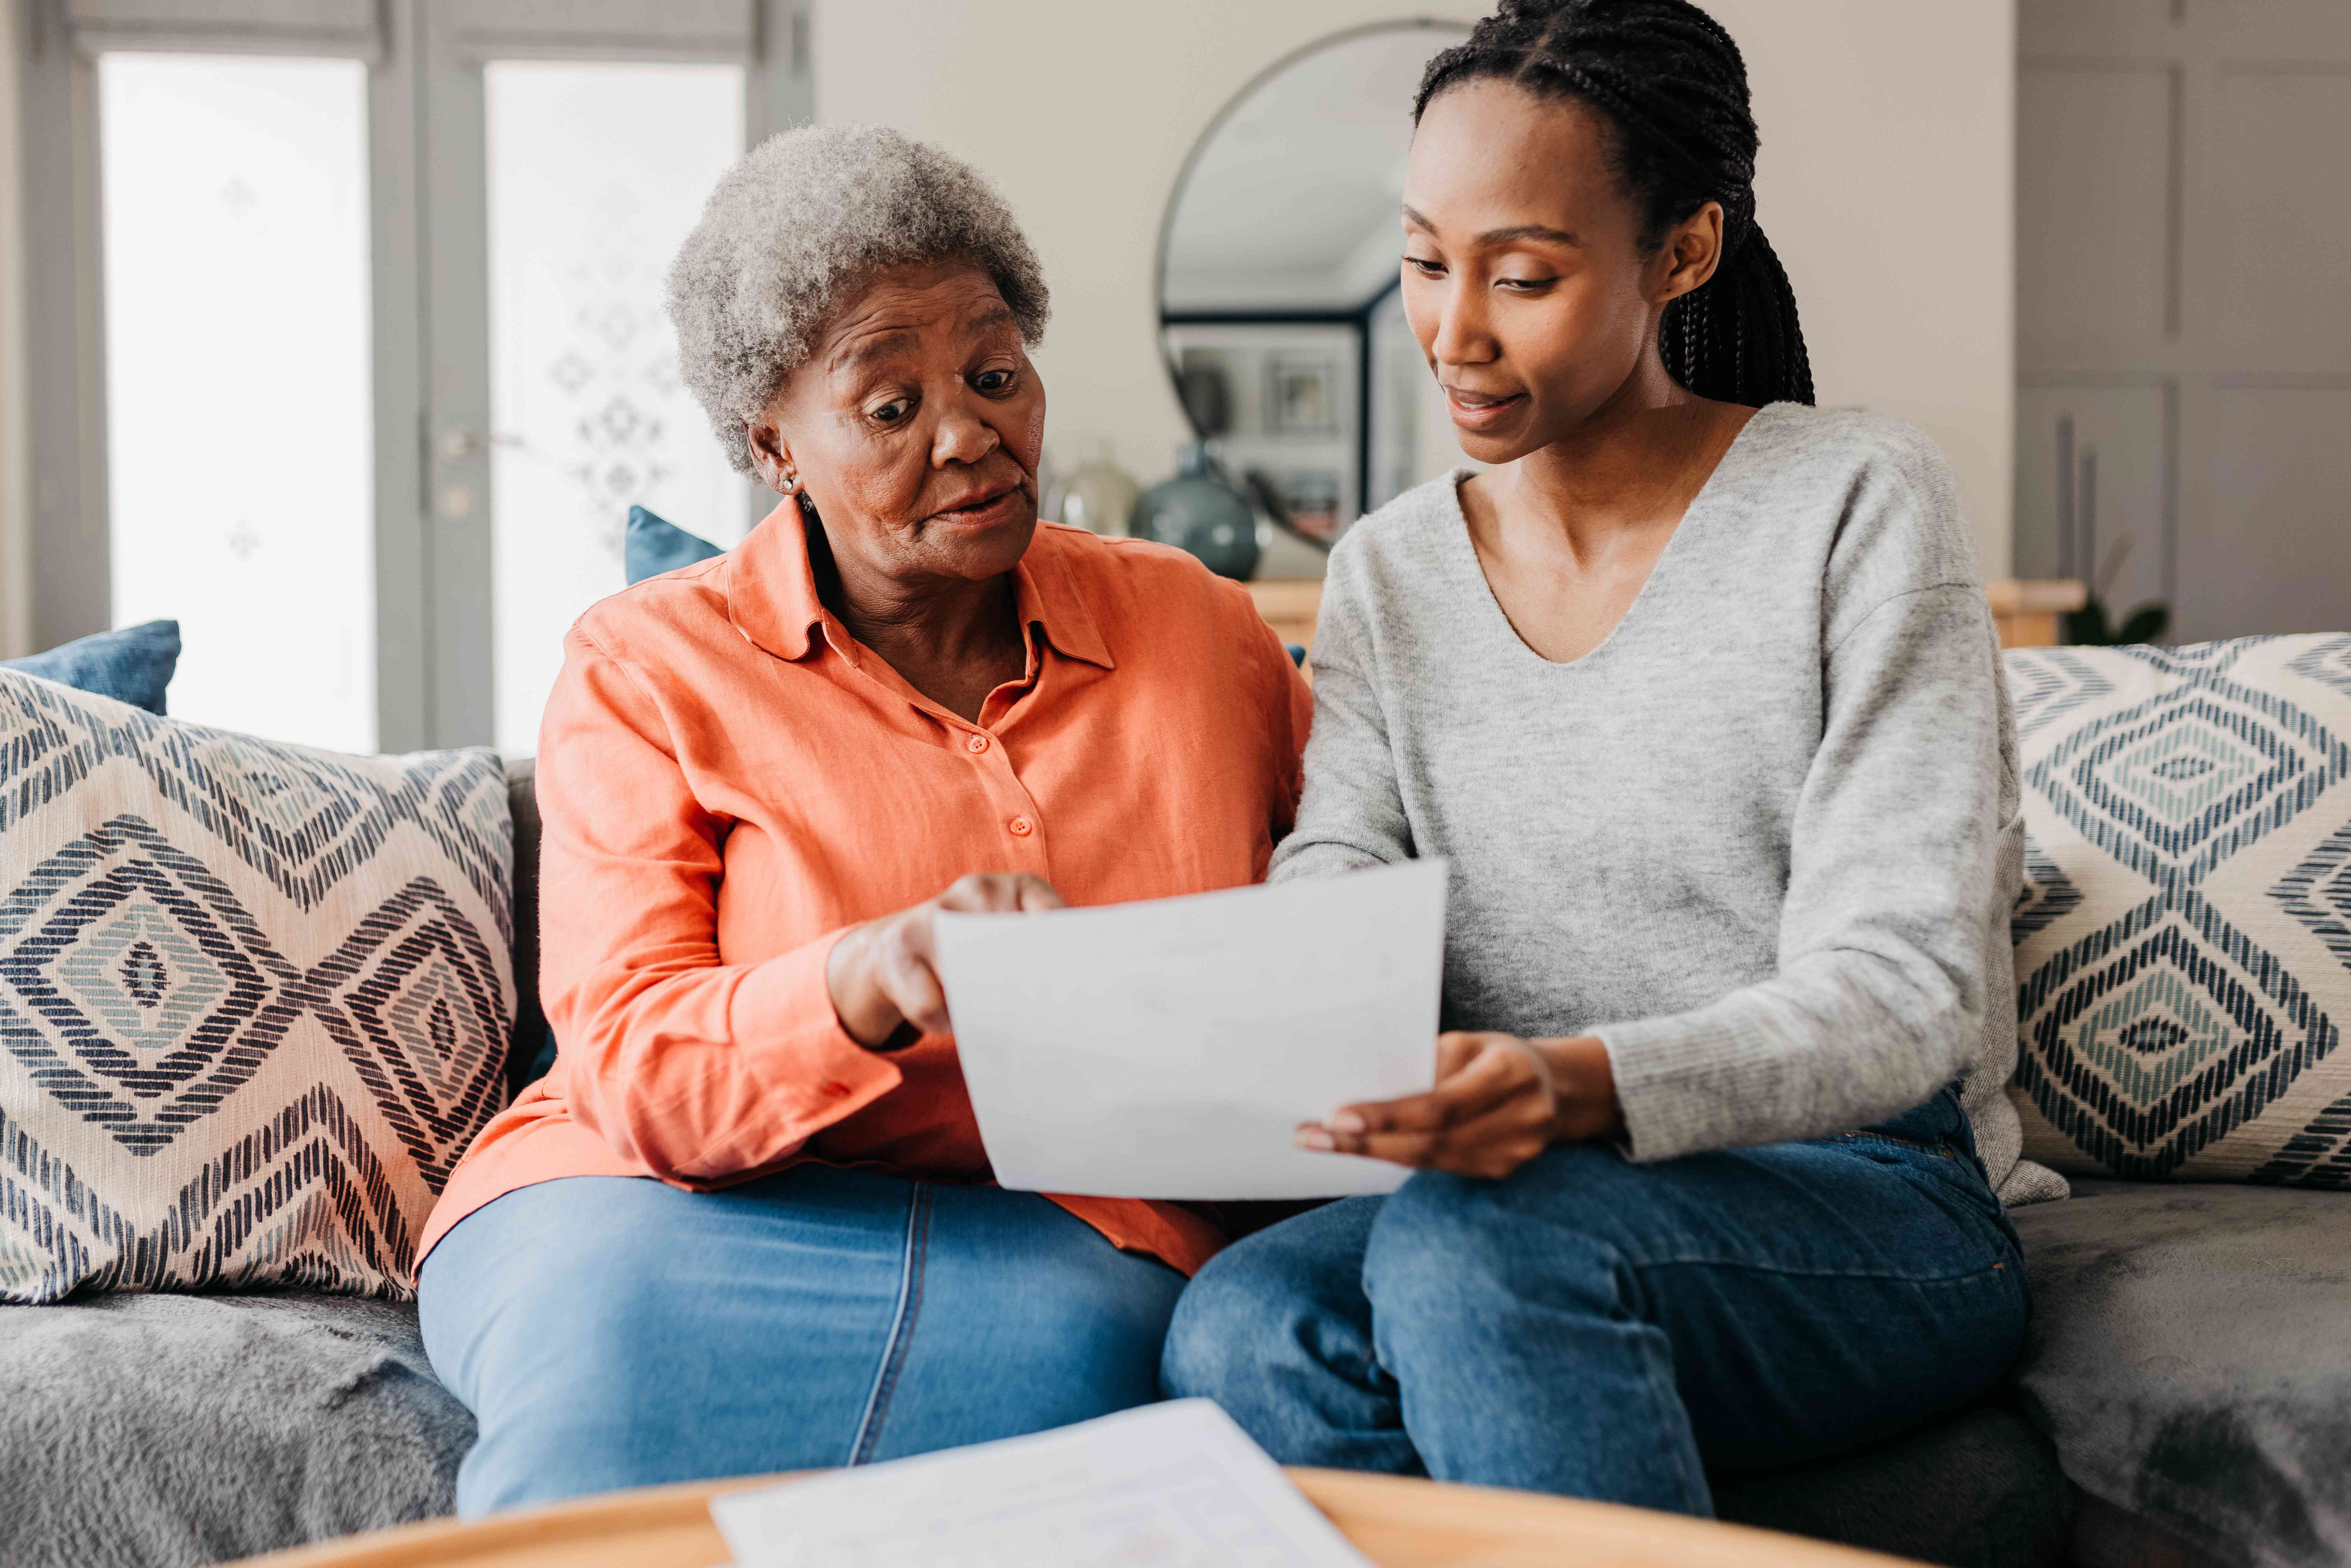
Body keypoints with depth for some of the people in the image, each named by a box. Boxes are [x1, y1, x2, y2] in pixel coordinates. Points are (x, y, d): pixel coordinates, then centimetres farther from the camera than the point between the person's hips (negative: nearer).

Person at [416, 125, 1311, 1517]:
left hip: (1053, 1232, 2)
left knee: (1068, 1341, -34)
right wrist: (878, 978, -30)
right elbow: (633, 1068, -9)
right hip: (674, 1196, -1)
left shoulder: (1203, 630, 11)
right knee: (599, 1325, -36)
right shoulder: (649, 667, 2)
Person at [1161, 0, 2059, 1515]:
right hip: (1547, 1200, 4)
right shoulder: (1387, 576, 11)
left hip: (1877, 1216, -4)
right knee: (1239, 1326, -29)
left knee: (1470, 1243, -35)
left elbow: (1900, 990, -14)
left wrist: (1578, 1091, -33)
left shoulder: (1859, 504, -5)